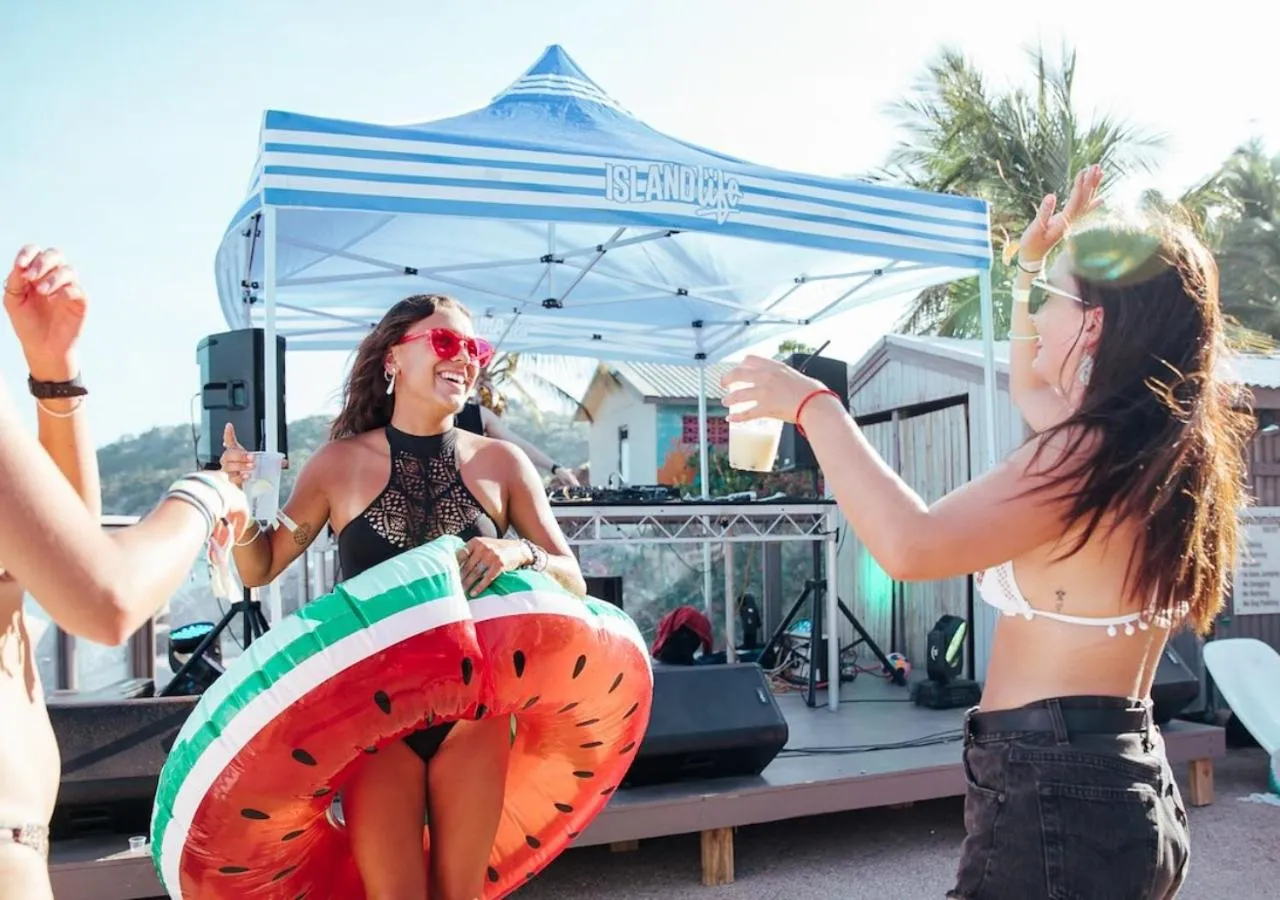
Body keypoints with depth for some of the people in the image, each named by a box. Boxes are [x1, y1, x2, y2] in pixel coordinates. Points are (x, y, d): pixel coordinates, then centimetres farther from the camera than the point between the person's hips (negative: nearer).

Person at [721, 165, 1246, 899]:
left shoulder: (1093, 450, -21)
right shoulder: (1160, 444, 7)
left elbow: (911, 545, -32)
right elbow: (1028, 388, 26)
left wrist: (812, 405, -22)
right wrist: (1033, 262, 22)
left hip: (1054, 785, -9)